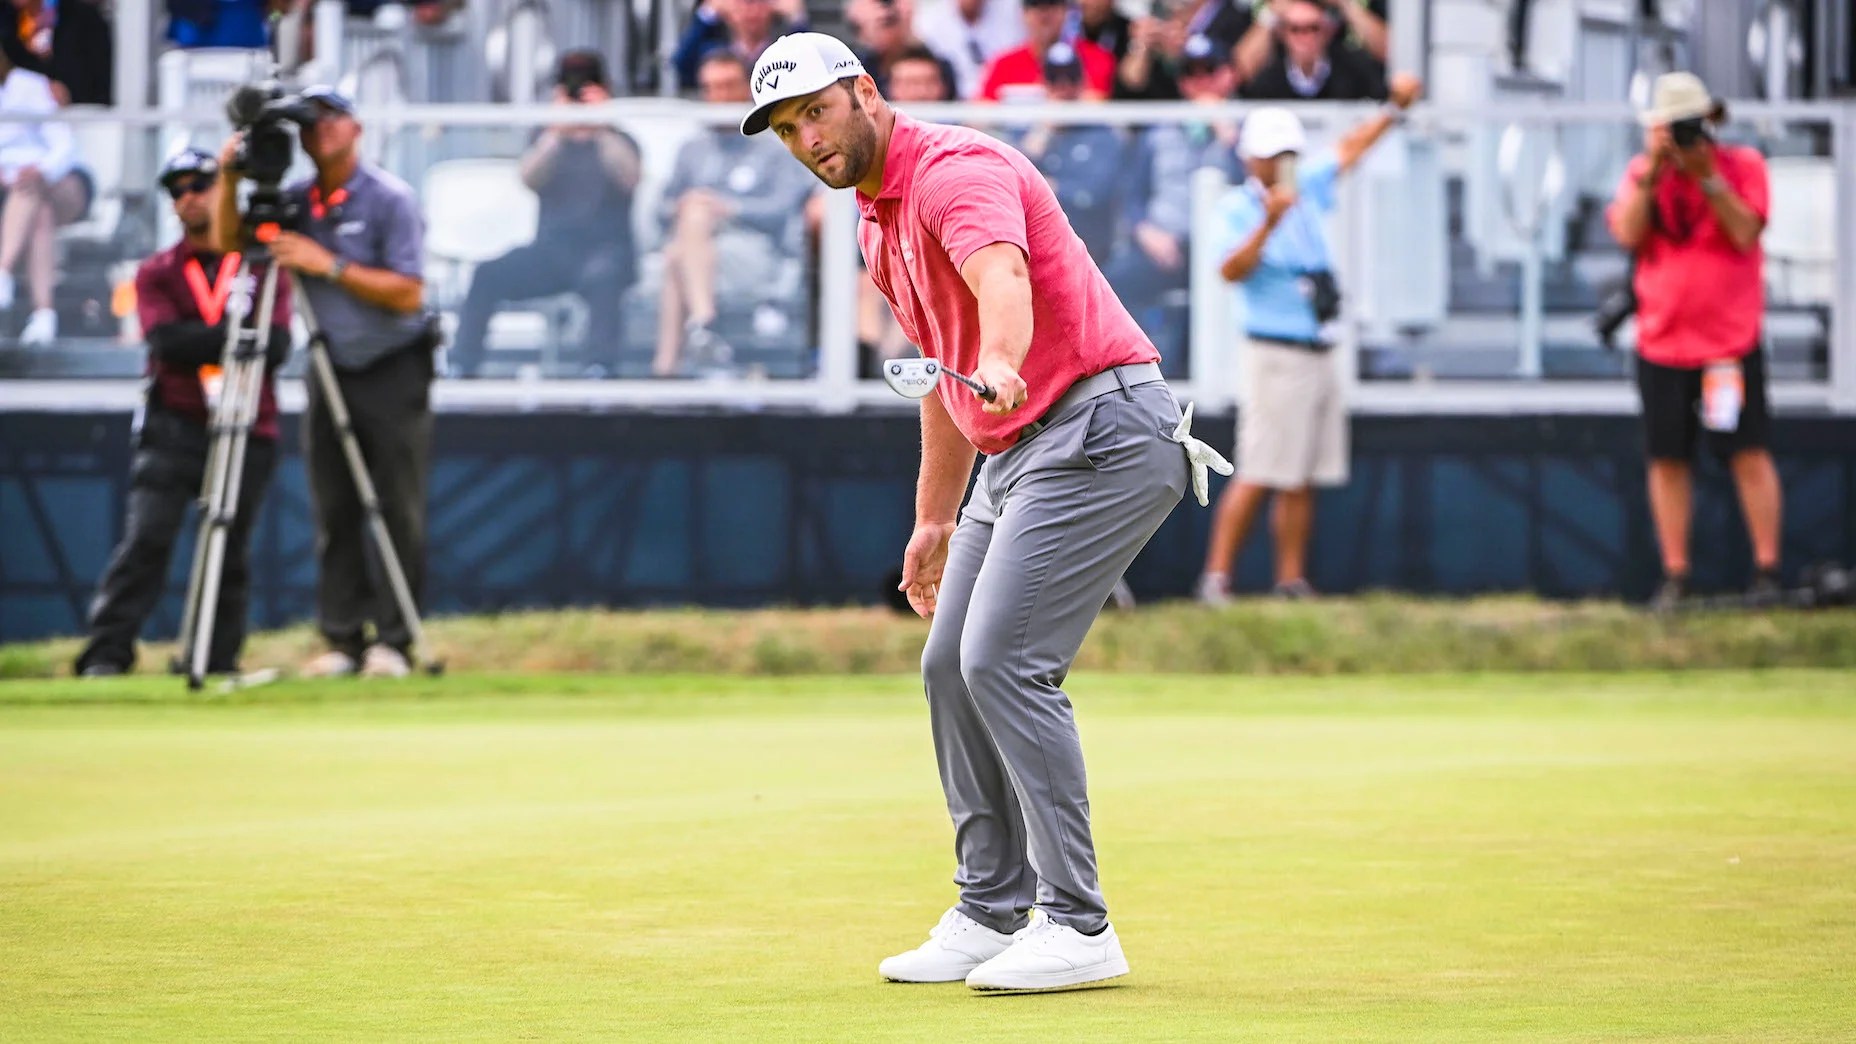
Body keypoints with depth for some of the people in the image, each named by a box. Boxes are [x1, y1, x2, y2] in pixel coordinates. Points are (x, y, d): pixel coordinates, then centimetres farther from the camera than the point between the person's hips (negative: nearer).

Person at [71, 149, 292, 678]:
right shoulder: (157, 272, 11)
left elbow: (275, 346, -6)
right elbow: (166, 340, -7)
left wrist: (199, 340, -12)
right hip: (174, 426, -1)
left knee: (229, 554, 3)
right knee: (146, 538, -13)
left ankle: (219, 665, 11)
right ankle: (106, 655, -17)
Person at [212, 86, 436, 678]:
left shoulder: (389, 199, -10)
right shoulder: (298, 201, 6)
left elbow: (408, 294, -16)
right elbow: (228, 241, 2)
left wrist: (330, 264, -21)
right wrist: (229, 178, -13)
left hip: (394, 371, -5)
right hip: (331, 373, 5)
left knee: (398, 512, -6)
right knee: (333, 513, 3)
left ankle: (393, 641, -4)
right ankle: (343, 640, 6)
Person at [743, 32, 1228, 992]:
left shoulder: (954, 170, -16)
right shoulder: (878, 222, 16)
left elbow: (1003, 279, -38)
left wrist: (1001, 368, -59)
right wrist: (934, 520, 28)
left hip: (1098, 432, -11)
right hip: (1019, 451, 11)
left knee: (1003, 661, -17)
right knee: (951, 667, 12)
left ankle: (1077, 927, -13)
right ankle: (991, 914, 22)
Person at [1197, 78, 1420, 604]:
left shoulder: (1305, 191, 15)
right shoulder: (1238, 207, -5)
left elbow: (1349, 150, 27)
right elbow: (1232, 270, -20)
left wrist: (1395, 108, 21)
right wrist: (1268, 224, -31)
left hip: (1317, 357, 7)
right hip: (1276, 356, -7)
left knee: (1302, 480, 7)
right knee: (1257, 476, -12)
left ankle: (1291, 581, 9)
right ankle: (1216, 578, -10)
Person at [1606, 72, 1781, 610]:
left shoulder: (1743, 166, 0)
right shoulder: (1642, 171, 7)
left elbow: (1744, 233, -12)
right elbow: (1629, 234, -7)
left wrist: (1708, 177, -17)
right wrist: (1652, 172, -14)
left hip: (1731, 339, -3)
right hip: (1661, 340, 3)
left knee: (1748, 454, -6)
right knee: (1667, 459, 3)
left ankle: (1766, 569, -2)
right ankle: (1674, 576, 9)